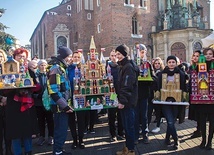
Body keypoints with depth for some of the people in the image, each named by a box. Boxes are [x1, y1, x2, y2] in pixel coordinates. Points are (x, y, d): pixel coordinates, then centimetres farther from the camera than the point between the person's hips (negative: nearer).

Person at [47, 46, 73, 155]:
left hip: (63, 105, 10)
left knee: (61, 129, 17)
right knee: (61, 129, -1)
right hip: (60, 106, -10)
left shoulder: (62, 68, 14)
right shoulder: (55, 68, -17)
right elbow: (53, 90, -23)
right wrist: (64, 105, -22)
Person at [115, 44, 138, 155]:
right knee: (126, 125, 16)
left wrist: (123, 101, -22)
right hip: (124, 101, 10)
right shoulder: (123, 66, 16)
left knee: (129, 126, 0)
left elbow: (127, 86, -21)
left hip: (128, 101, -10)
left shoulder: (129, 67, -15)